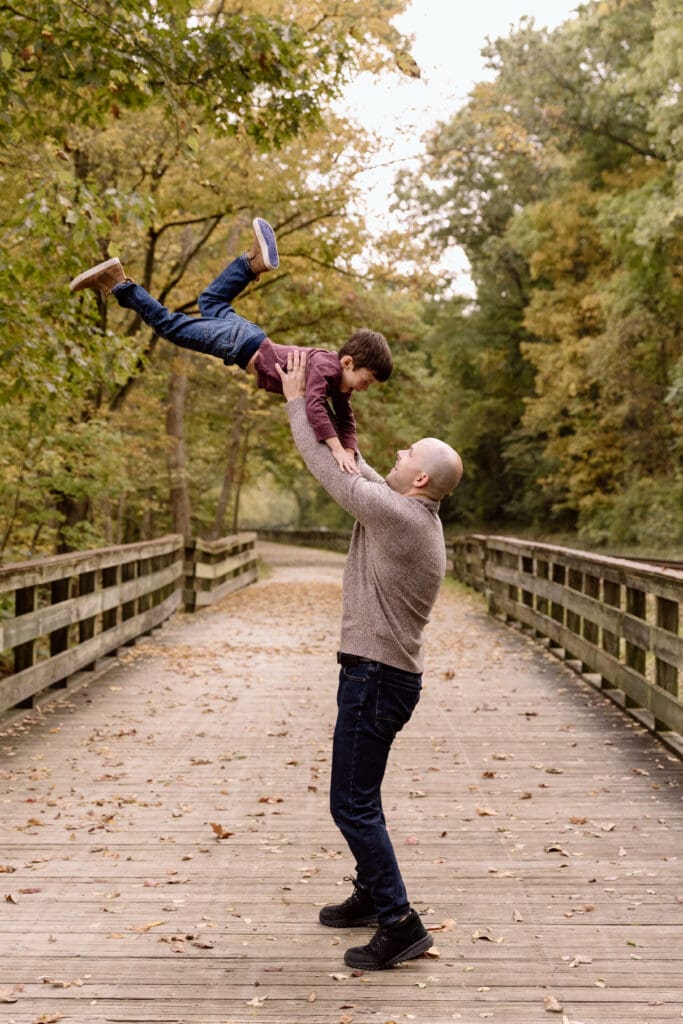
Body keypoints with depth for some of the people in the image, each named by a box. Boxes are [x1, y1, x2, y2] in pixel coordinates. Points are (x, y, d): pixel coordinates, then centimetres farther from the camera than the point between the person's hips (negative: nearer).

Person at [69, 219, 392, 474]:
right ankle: (118, 284, 4)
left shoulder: (339, 380, -2)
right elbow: (314, 407, -43)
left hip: (253, 342, 8)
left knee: (211, 303, 33)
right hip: (244, 344, -8)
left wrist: (350, 454, -7)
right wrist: (337, 450, -43)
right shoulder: (325, 367, -28)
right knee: (170, 324, 0)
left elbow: (345, 419, 7)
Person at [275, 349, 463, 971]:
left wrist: (297, 402, 0)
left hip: (377, 676, -10)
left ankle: (400, 925, -3)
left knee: (353, 803, -6)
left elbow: (328, 472, -10)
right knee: (359, 795, 22)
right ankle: (372, 896, 35)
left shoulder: (397, 513, -18)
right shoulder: (419, 517, 9)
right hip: (389, 673, 10)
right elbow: (358, 470, 22)